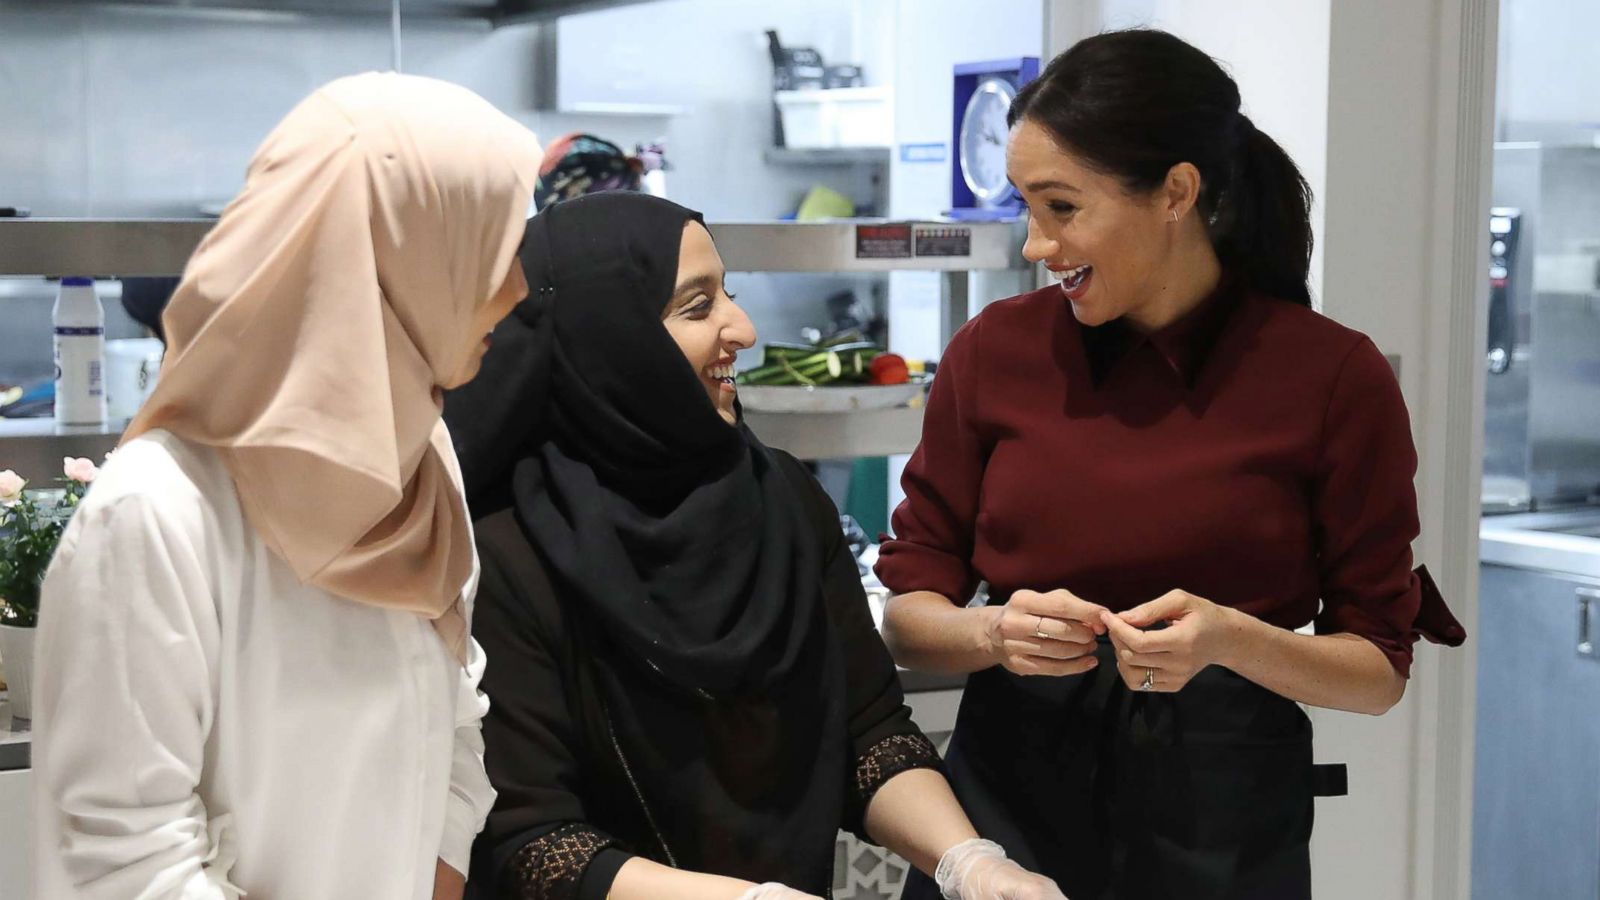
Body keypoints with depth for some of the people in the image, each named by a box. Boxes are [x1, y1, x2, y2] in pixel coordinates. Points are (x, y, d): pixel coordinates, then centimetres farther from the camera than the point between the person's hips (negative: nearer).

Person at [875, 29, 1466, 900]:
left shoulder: (1333, 375, -10)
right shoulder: (994, 351, -3)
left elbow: (1379, 669, -4)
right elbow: (906, 612, 1)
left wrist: (1230, 640, -22)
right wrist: (995, 633, -20)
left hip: (1221, 813, -1)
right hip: (1009, 787, 2)